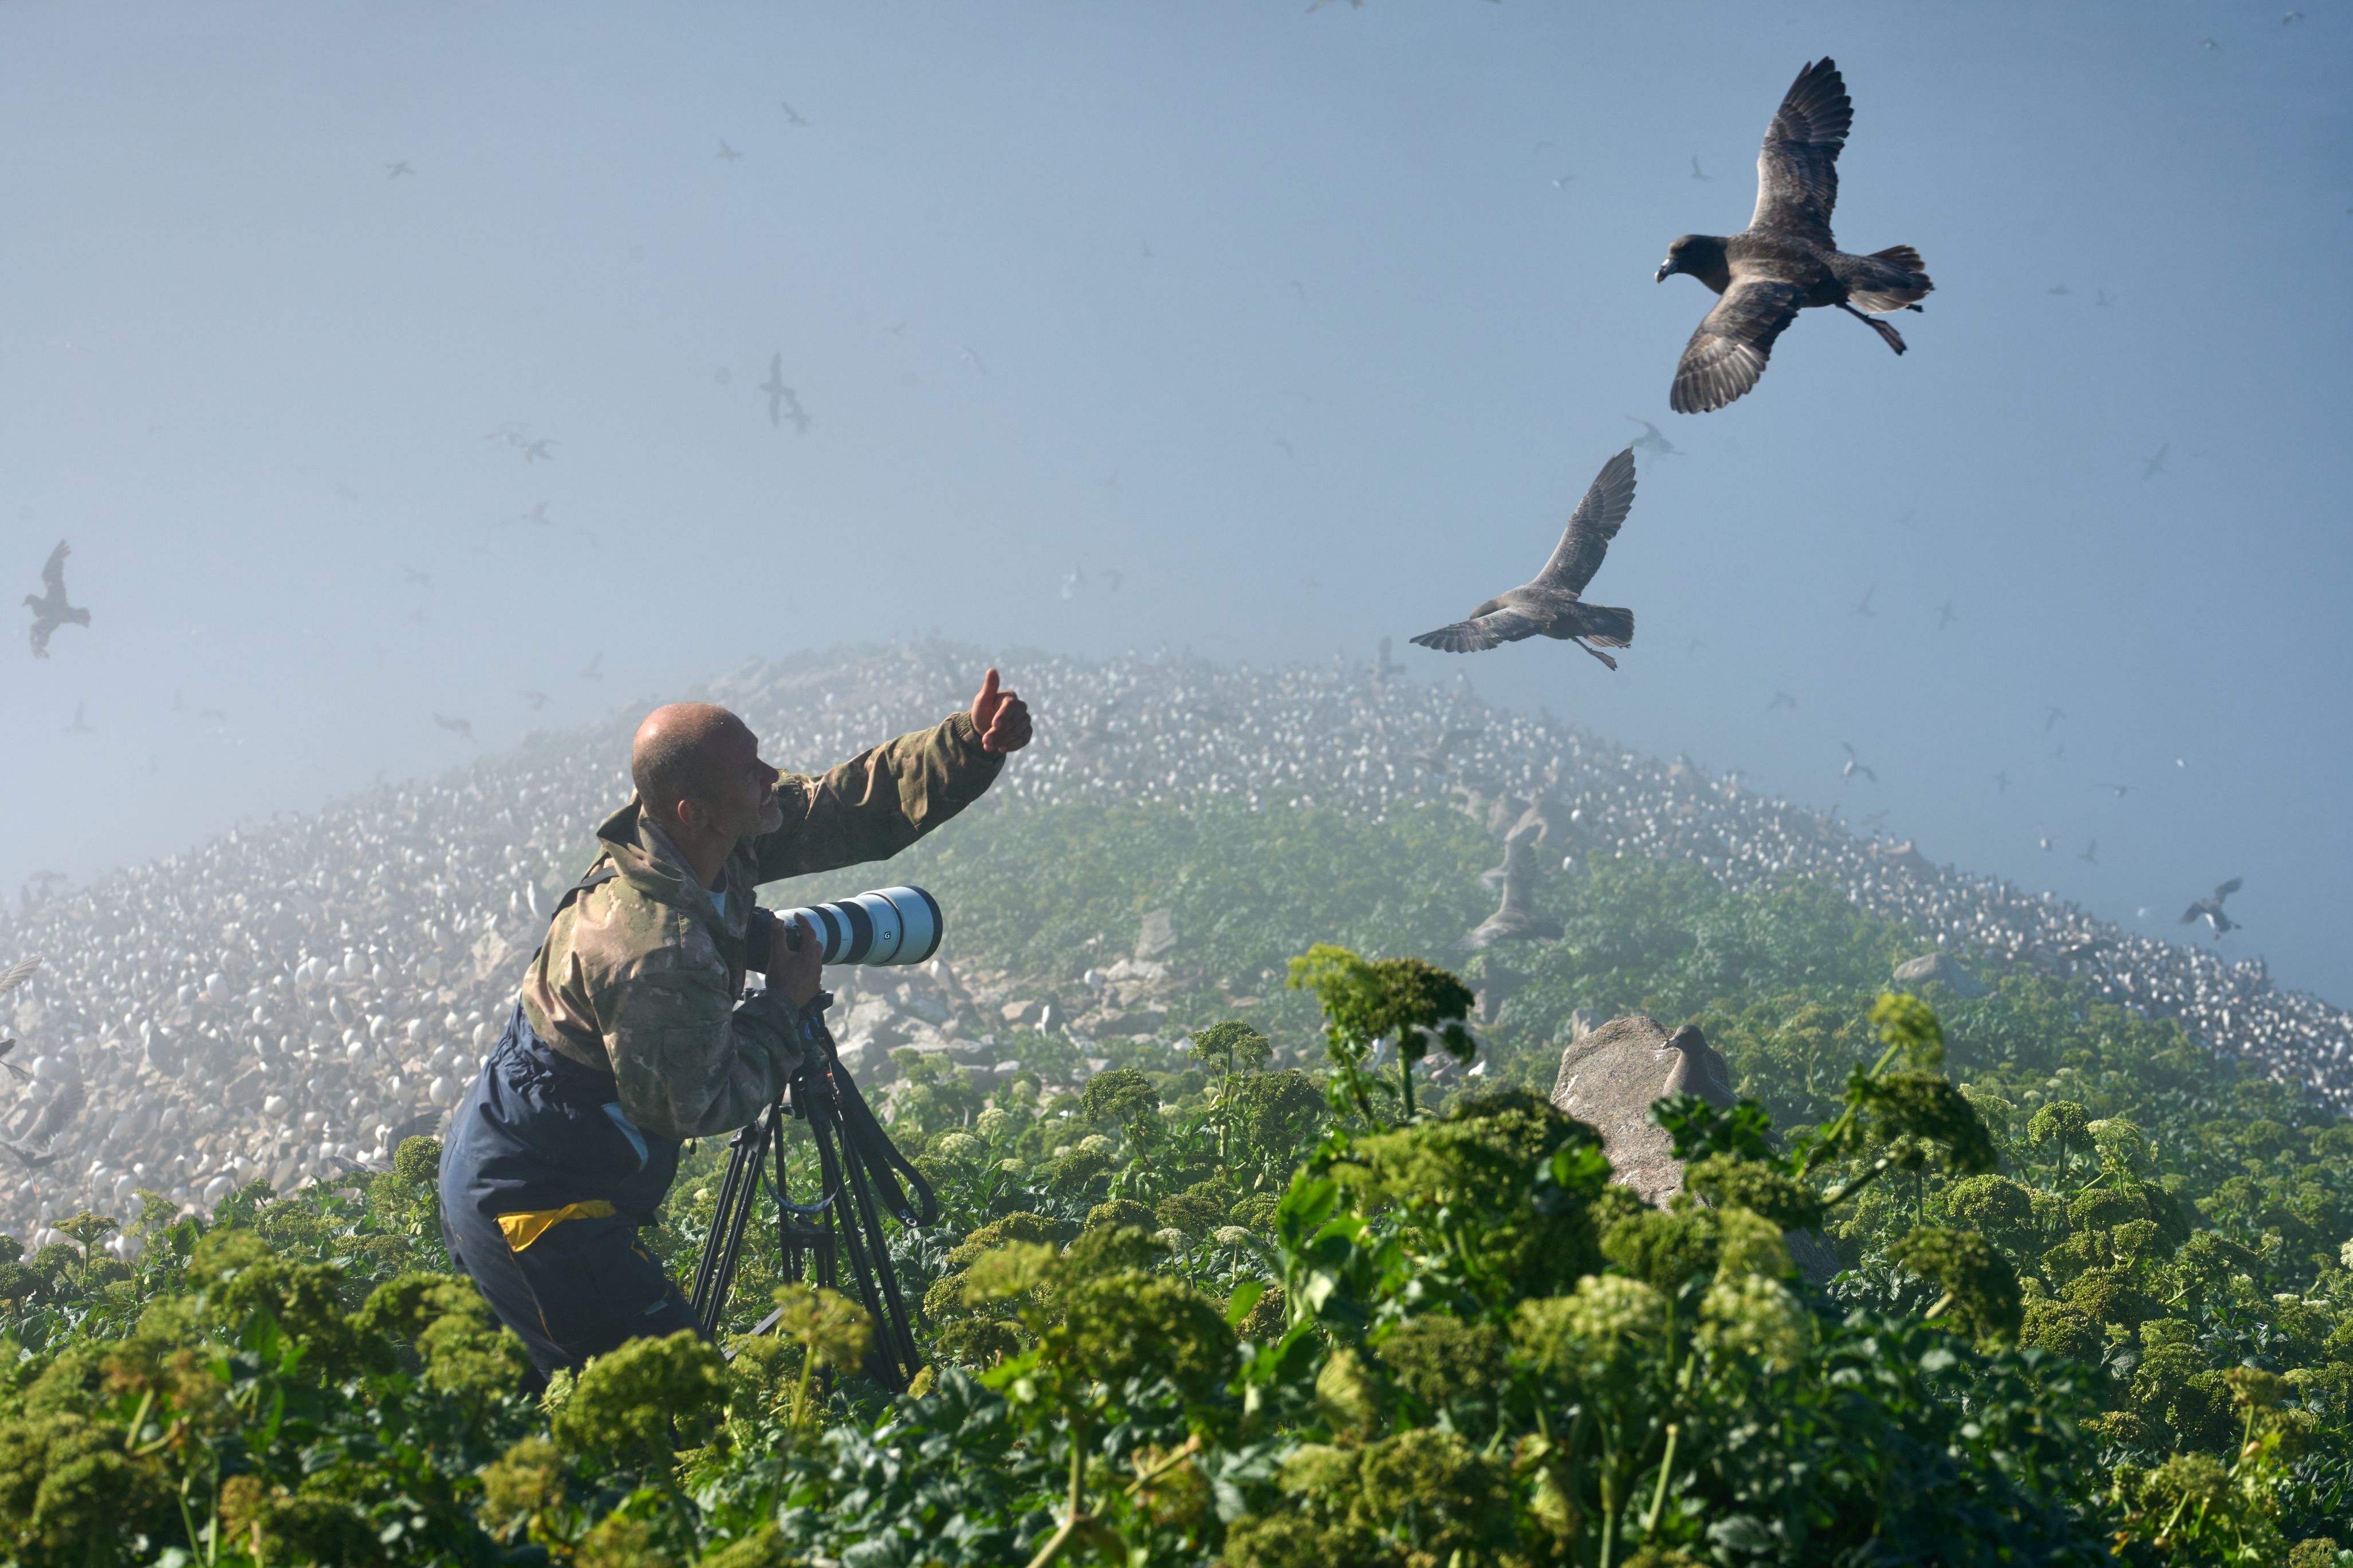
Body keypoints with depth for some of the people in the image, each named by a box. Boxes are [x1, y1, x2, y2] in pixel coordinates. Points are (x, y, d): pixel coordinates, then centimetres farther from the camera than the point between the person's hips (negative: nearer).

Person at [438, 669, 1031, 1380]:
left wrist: (973, 742, -8)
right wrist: (784, 1006, -8)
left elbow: (856, 805, 3)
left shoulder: (729, 840, -3)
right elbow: (697, 1106, -19)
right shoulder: (654, 950, -29)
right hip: (534, 1210, -10)